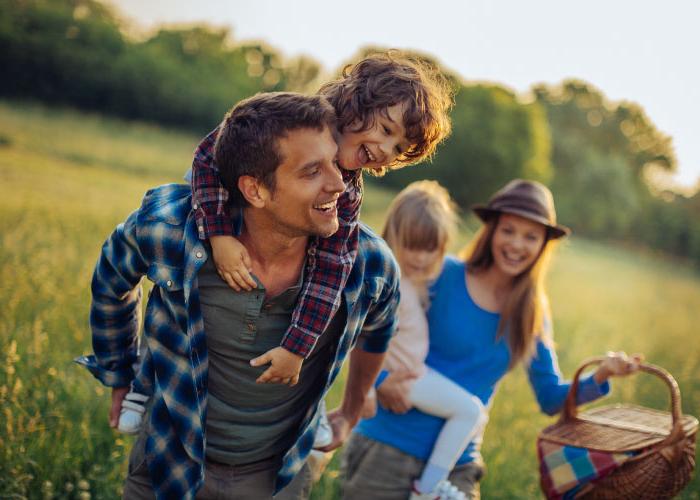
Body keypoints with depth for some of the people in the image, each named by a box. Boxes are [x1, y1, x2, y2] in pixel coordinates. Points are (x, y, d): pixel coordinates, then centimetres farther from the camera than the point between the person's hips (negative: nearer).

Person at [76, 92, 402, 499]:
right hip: (169, 464, -1)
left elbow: (376, 329, 4)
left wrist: (351, 413, 17)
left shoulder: (368, 263, -22)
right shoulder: (166, 228, -27)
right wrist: (120, 378, 10)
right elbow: (111, 285, -2)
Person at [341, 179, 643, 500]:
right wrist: (379, 379, -22)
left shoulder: (534, 314, 4)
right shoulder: (443, 275, -9)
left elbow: (551, 400, 8)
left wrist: (600, 377, -9)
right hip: (388, 447, -3)